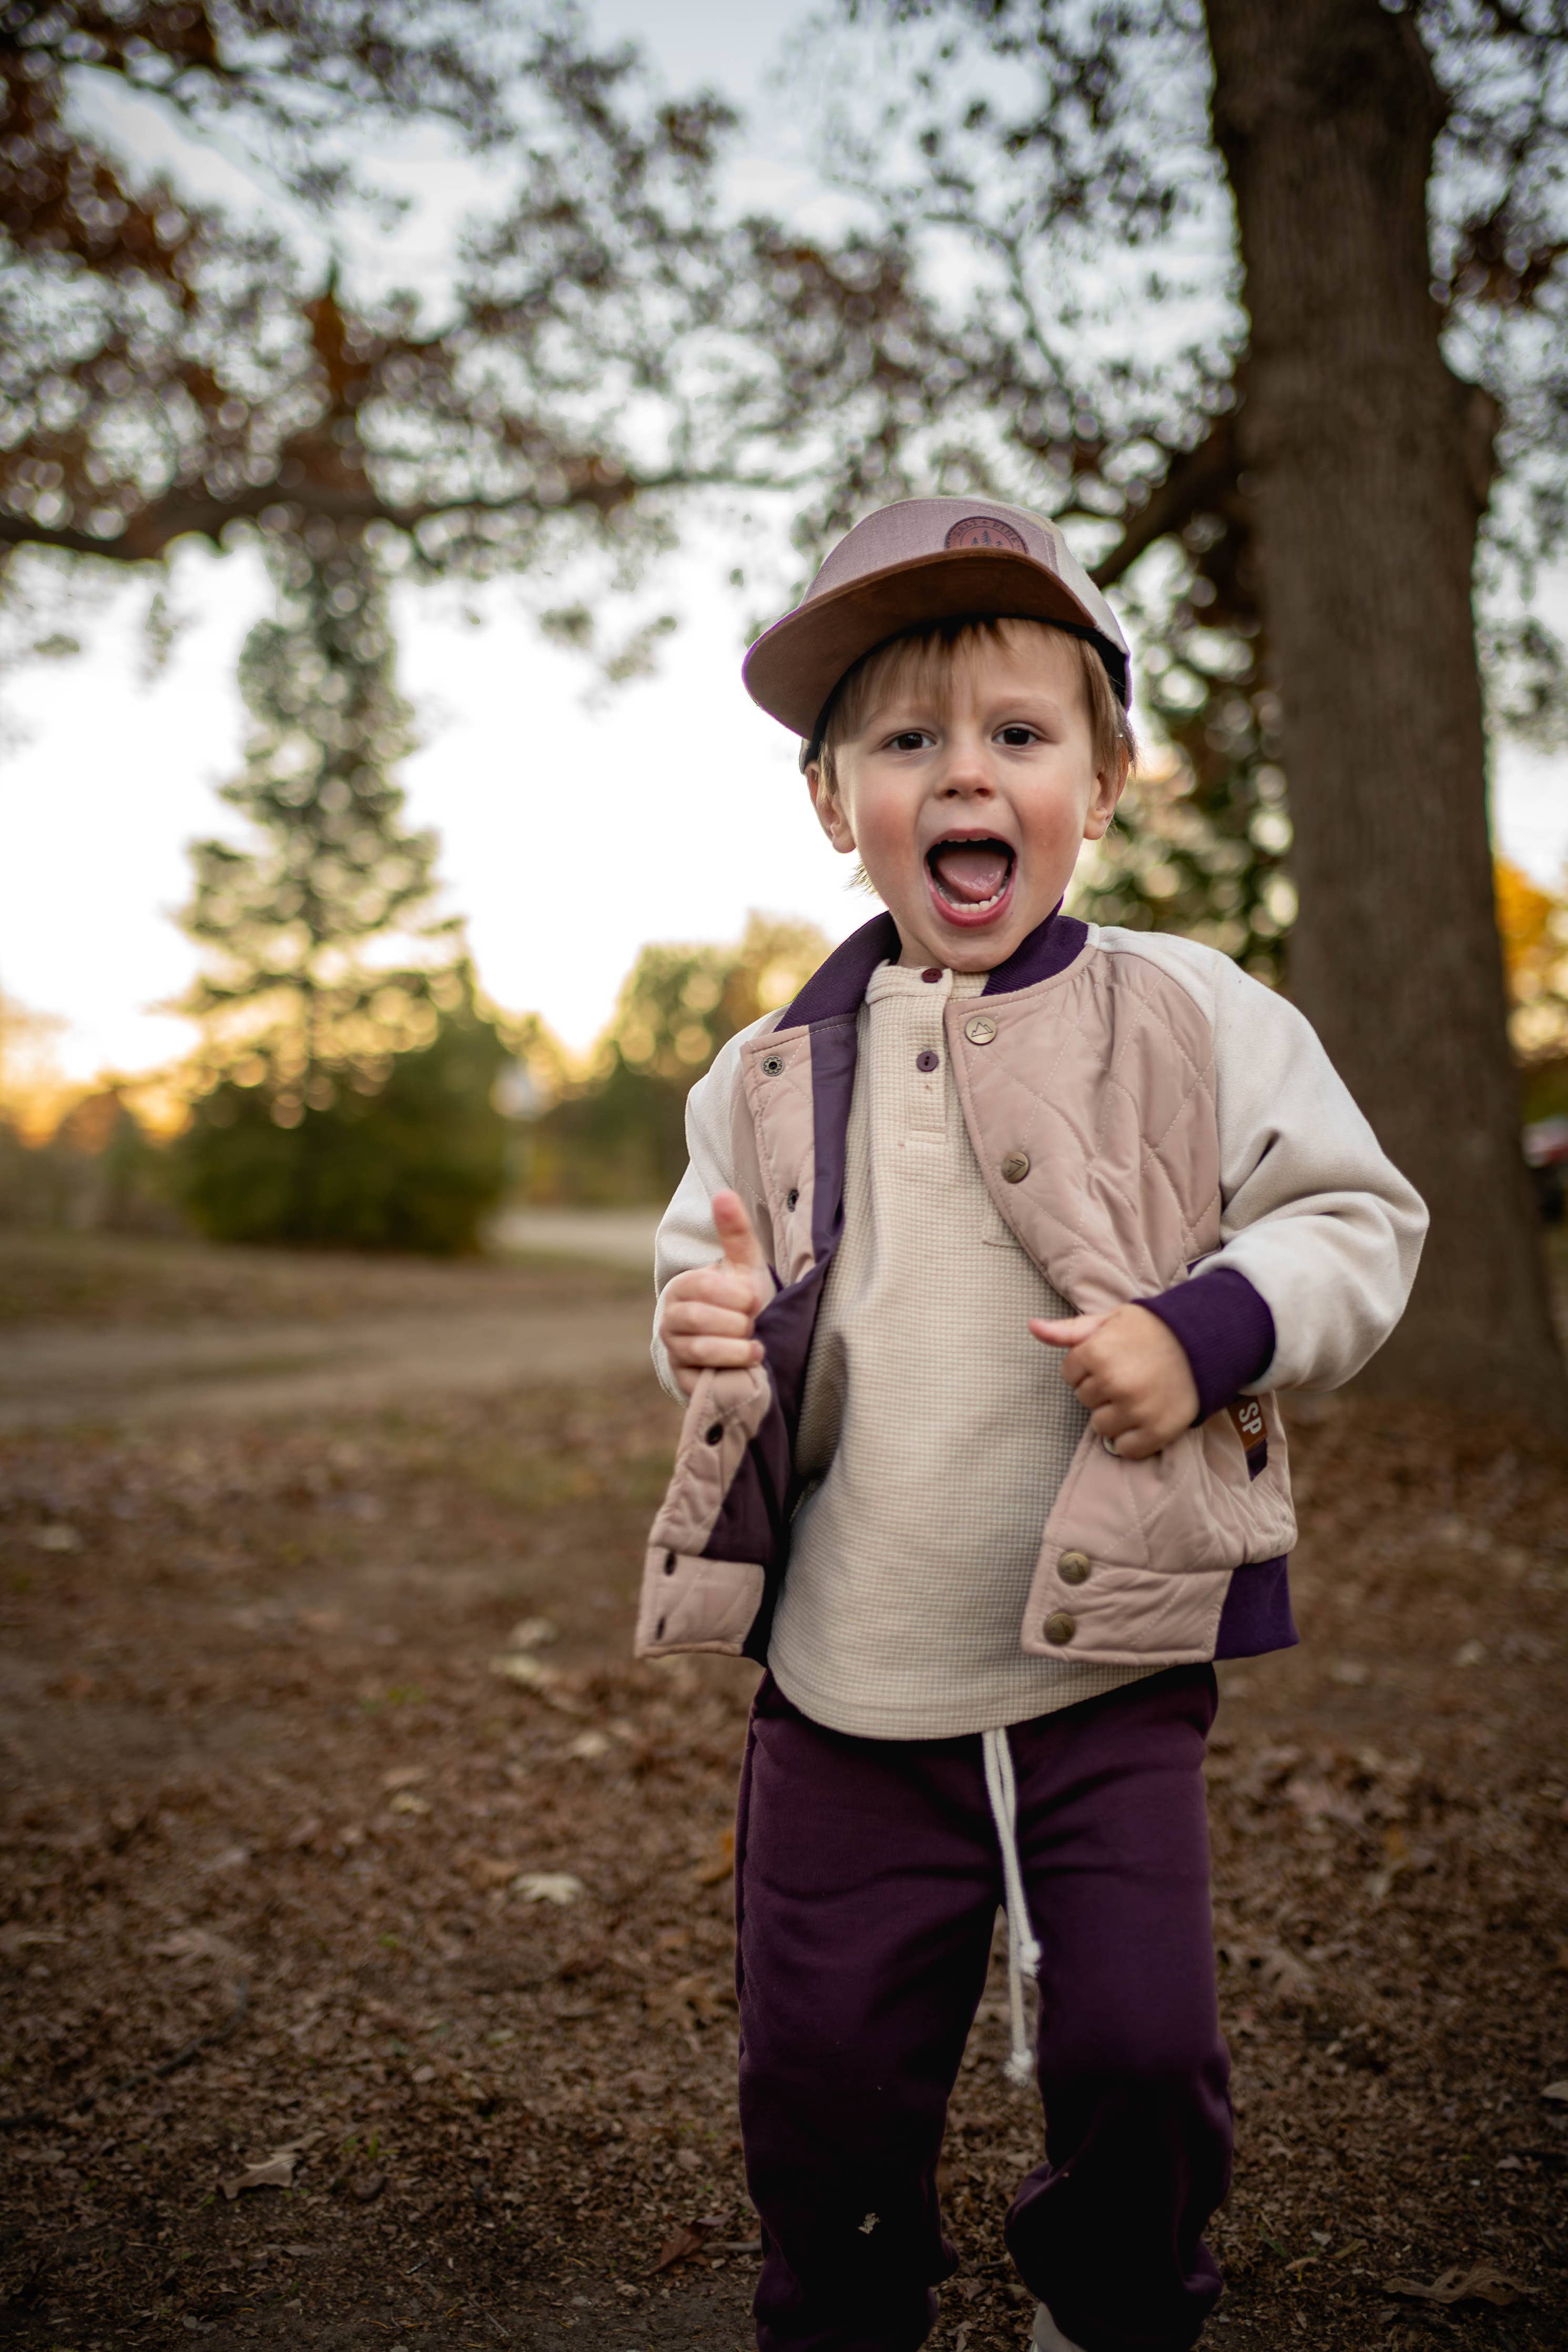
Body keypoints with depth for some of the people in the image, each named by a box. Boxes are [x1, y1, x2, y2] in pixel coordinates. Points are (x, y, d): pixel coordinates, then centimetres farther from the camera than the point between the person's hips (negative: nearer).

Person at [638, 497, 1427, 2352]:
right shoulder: (772, 1076, 4)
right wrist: (705, 1326, -7)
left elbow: (1357, 1220, -1)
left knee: (1137, 2048, 3)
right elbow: (704, 1258, 16)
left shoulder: (1193, 1020, -4)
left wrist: (1210, 1327, -18)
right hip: (844, 1691, 2)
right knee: (823, 2076, 11)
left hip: (1108, 1670, -2)